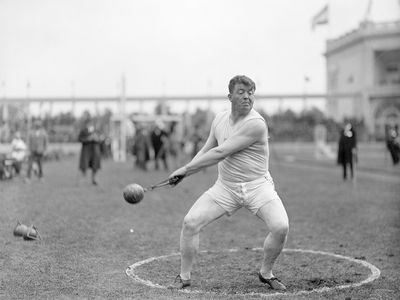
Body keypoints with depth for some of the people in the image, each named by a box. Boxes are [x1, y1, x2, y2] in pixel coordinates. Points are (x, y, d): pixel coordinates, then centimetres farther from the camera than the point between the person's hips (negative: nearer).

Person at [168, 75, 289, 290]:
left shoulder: (256, 123, -20)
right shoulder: (219, 119, 3)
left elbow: (220, 153, -23)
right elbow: (205, 151, 16)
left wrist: (185, 169, -19)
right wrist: (184, 173, 0)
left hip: (257, 186, -4)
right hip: (225, 186, 4)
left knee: (280, 227, -24)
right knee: (190, 222, -11)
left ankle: (266, 273, 4)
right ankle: (184, 277, 8)